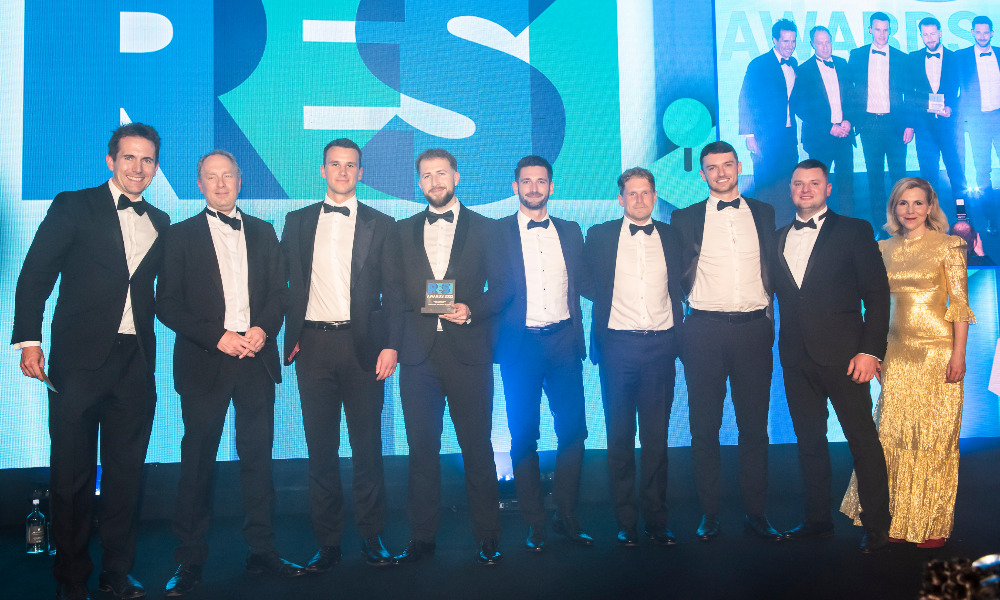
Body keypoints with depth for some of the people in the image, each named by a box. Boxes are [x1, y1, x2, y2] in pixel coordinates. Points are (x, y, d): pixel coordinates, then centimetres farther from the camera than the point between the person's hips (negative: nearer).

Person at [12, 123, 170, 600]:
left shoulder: (160, 223, 13)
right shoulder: (73, 207, 2)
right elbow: (35, 275, -1)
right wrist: (28, 340, -8)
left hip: (136, 362, 4)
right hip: (80, 358, -3)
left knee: (126, 471, 9)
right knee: (71, 473, 4)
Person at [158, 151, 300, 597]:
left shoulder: (262, 232, 14)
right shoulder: (181, 235, 5)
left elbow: (279, 291, 10)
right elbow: (168, 305, -1)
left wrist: (263, 329, -8)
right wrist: (217, 337, -12)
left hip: (257, 359, 2)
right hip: (204, 361, -2)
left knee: (257, 456, 7)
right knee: (198, 460, 3)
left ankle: (261, 550, 18)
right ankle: (189, 561, 13)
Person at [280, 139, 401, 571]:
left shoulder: (380, 224, 8)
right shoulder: (298, 221, 12)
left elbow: (392, 291, 4)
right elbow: (284, 282, 10)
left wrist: (391, 345, -6)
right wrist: (289, 337, 0)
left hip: (363, 345, -1)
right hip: (313, 345, 2)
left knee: (367, 445, 4)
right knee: (320, 447, 6)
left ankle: (371, 536, 17)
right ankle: (327, 542, 16)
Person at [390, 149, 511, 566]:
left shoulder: (484, 229, 10)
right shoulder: (403, 231, 16)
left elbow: (501, 287, 6)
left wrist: (471, 310, -11)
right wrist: (394, 341, -3)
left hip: (468, 351, -2)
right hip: (418, 353, 2)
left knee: (477, 446, 0)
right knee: (422, 447, 4)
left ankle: (487, 538, 11)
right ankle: (422, 536, 15)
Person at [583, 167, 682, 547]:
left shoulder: (671, 237, 11)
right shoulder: (600, 236, 6)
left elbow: (678, 290, 14)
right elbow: (588, 286, 10)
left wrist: (680, 339, 7)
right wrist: (597, 342, 3)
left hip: (660, 347, 1)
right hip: (618, 346, -1)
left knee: (656, 437, 5)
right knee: (620, 437, 4)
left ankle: (657, 520, 15)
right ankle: (626, 522, 14)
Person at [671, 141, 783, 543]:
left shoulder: (763, 213, 13)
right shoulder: (686, 218, 7)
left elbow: (773, 268, 16)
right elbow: (675, 276, 9)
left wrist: (769, 316, 8)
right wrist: (686, 315, 0)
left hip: (754, 329, 1)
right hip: (705, 331, -1)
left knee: (755, 426, 4)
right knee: (705, 427, 2)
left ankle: (756, 514, 13)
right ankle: (709, 514, 11)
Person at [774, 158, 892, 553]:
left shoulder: (854, 231, 1)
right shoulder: (777, 238, 14)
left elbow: (877, 294, -3)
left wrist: (871, 350, -11)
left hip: (842, 354, -4)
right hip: (795, 357, 4)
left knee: (863, 440, 1)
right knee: (809, 441, 11)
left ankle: (876, 527, 12)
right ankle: (818, 519, 23)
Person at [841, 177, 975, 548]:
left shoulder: (947, 247, -2)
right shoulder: (885, 249, 10)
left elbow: (960, 304, -5)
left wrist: (958, 354, -12)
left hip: (937, 351, -4)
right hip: (897, 353, 4)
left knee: (934, 436, 1)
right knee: (893, 435, 4)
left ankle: (934, 524, 13)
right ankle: (897, 519, 15)